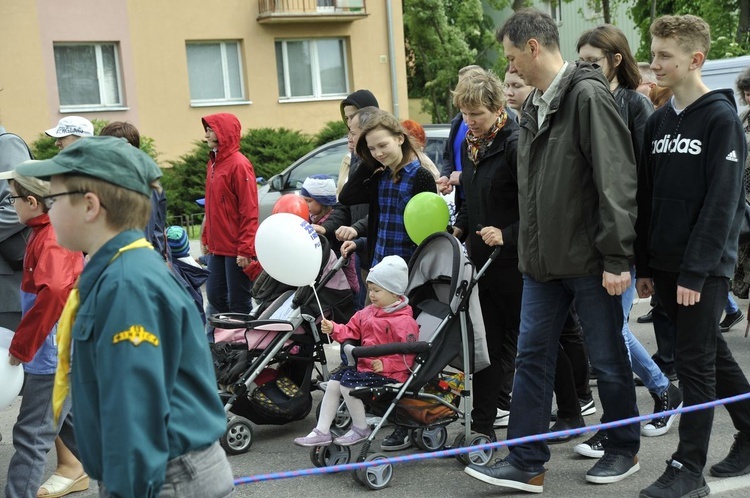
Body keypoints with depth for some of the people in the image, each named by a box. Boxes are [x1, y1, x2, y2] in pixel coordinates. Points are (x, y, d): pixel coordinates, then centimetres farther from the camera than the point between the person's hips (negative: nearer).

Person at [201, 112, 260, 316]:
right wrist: (206, 238, 15)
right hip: (218, 247, 8)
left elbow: (249, 212, -17)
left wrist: (245, 250, -18)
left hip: (236, 249, -8)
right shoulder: (213, 163, 12)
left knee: (238, 303, 0)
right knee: (215, 296, 14)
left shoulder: (239, 165, -14)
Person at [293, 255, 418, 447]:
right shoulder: (368, 312, 10)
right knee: (334, 382, 0)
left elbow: (408, 355, -16)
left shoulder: (404, 321, -16)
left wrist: (385, 364, -24)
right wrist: (333, 329, -2)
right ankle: (322, 431, 5)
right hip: (364, 366, 9)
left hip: (388, 374, -9)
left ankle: (361, 429, -1)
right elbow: (352, 331, 16)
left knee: (348, 384, -22)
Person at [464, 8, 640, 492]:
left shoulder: (588, 96, -14)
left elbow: (616, 180, -18)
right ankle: (526, 462, 13)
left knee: (607, 359, 8)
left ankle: (624, 450, 27)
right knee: (532, 357, 7)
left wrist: (616, 257, -20)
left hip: (590, 260, -8)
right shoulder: (534, 105, 13)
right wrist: (530, 247, 15)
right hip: (543, 259, 8)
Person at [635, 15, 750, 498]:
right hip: (666, 263, 7)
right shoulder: (658, 121, 10)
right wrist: (645, 265, 10)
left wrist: (696, 271, -19)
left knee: (695, 361, -3)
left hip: (706, 266, -7)